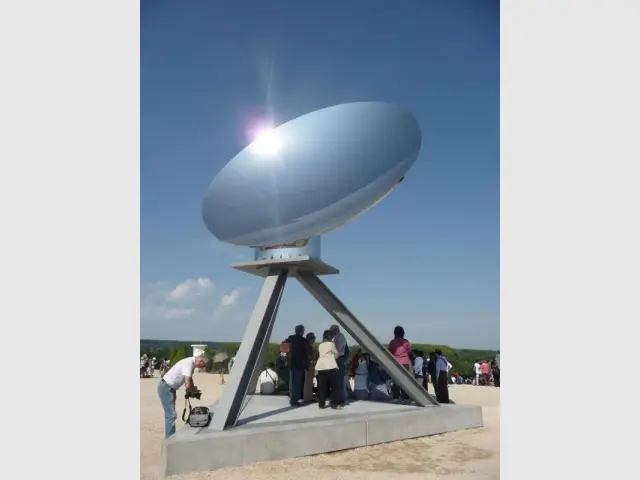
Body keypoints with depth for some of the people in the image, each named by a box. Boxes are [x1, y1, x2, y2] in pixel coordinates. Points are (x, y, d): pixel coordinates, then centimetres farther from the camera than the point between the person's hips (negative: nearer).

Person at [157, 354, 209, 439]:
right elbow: (187, 385, -31)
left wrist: (193, 389, 1)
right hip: (165, 388, -10)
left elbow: (190, 380, 16)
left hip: (170, 388, 10)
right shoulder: (188, 363, -27)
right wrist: (194, 390, -11)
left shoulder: (192, 363, 3)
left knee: (171, 414, 18)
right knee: (171, 415, -9)